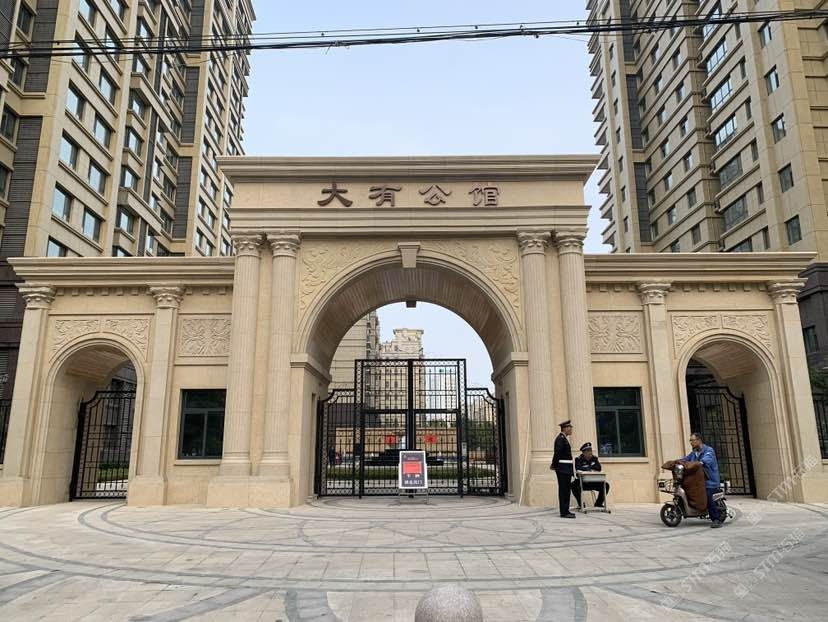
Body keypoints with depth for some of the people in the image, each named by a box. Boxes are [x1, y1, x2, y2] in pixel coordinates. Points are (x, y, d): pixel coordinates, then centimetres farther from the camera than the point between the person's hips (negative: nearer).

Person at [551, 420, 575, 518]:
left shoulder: (564, 438, 18)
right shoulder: (561, 438, -15)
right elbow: (557, 453, -20)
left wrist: (554, 465, 12)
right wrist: (554, 465, -9)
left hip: (566, 469, 10)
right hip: (563, 469, -10)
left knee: (566, 490, 13)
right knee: (563, 490, -6)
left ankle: (565, 510, 19)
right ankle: (564, 512, -3)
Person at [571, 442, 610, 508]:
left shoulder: (594, 458, 4)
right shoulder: (578, 459, -8)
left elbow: (599, 468, -9)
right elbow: (578, 469, -26)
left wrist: (588, 467, -15)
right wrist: (590, 469, -23)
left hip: (593, 482, 4)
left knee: (605, 485, -14)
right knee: (574, 485, -33)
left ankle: (599, 503, 6)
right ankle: (581, 504, -11)